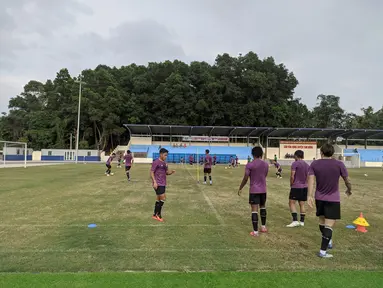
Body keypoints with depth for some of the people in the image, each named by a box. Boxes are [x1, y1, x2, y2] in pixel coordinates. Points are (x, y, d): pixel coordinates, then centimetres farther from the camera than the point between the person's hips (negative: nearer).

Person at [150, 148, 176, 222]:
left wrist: (171, 172, -1)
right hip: (158, 184, -8)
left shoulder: (165, 163, 12)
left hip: (163, 184, 8)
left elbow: (166, 172, 20)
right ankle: (158, 214, 5)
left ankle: (155, 215, 23)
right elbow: (151, 172, -14)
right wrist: (154, 182, -22)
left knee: (159, 199, 13)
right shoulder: (156, 162, -12)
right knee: (163, 198, -10)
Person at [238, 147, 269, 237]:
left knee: (254, 210, -2)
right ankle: (263, 227, 33)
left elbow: (245, 179, -8)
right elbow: (264, 176, 13)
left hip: (254, 190, -4)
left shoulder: (249, 165, -11)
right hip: (263, 190, 5)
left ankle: (255, 232, 0)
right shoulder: (266, 164, 3)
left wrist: (240, 189, 3)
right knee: (263, 207, 22)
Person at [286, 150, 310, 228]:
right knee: (302, 204, 11)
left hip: (296, 187, -7)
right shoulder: (307, 165, 11)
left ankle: (295, 221, -10)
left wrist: (291, 185, -1)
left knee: (291, 203, -2)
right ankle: (302, 221, 15)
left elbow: (292, 176, -14)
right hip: (304, 187, 7)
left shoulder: (295, 164, -10)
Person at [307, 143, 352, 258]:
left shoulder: (314, 164, -3)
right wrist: (349, 190, 19)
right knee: (329, 225, -1)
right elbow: (347, 181, -1)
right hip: (333, 199, -3)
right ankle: (323, 251, -3)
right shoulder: (339, 164, -7)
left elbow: (311, 179, -13)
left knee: (322, 220, 21)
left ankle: (328, 242, 40)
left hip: (319, 198, 3)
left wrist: (310, 196, -15)